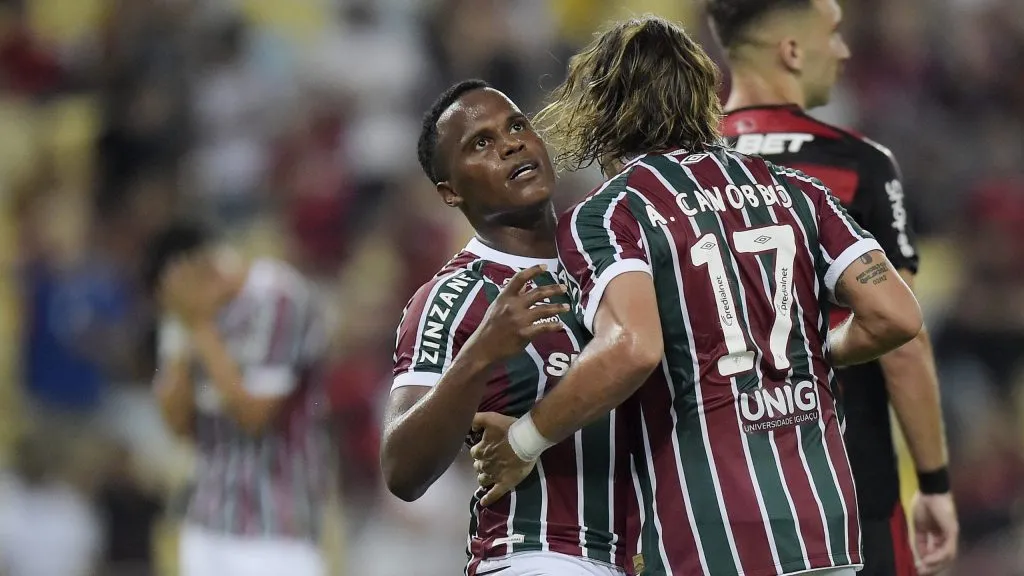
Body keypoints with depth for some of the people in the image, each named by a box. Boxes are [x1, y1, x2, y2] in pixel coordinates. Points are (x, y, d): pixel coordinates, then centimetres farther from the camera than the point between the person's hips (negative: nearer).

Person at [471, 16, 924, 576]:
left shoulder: (603, 215, -3)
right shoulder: (794, 192, 12)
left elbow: (631, 347, -21)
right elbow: (895, 315, 5)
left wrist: (523, 440, -8)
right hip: (825, 524, 5)